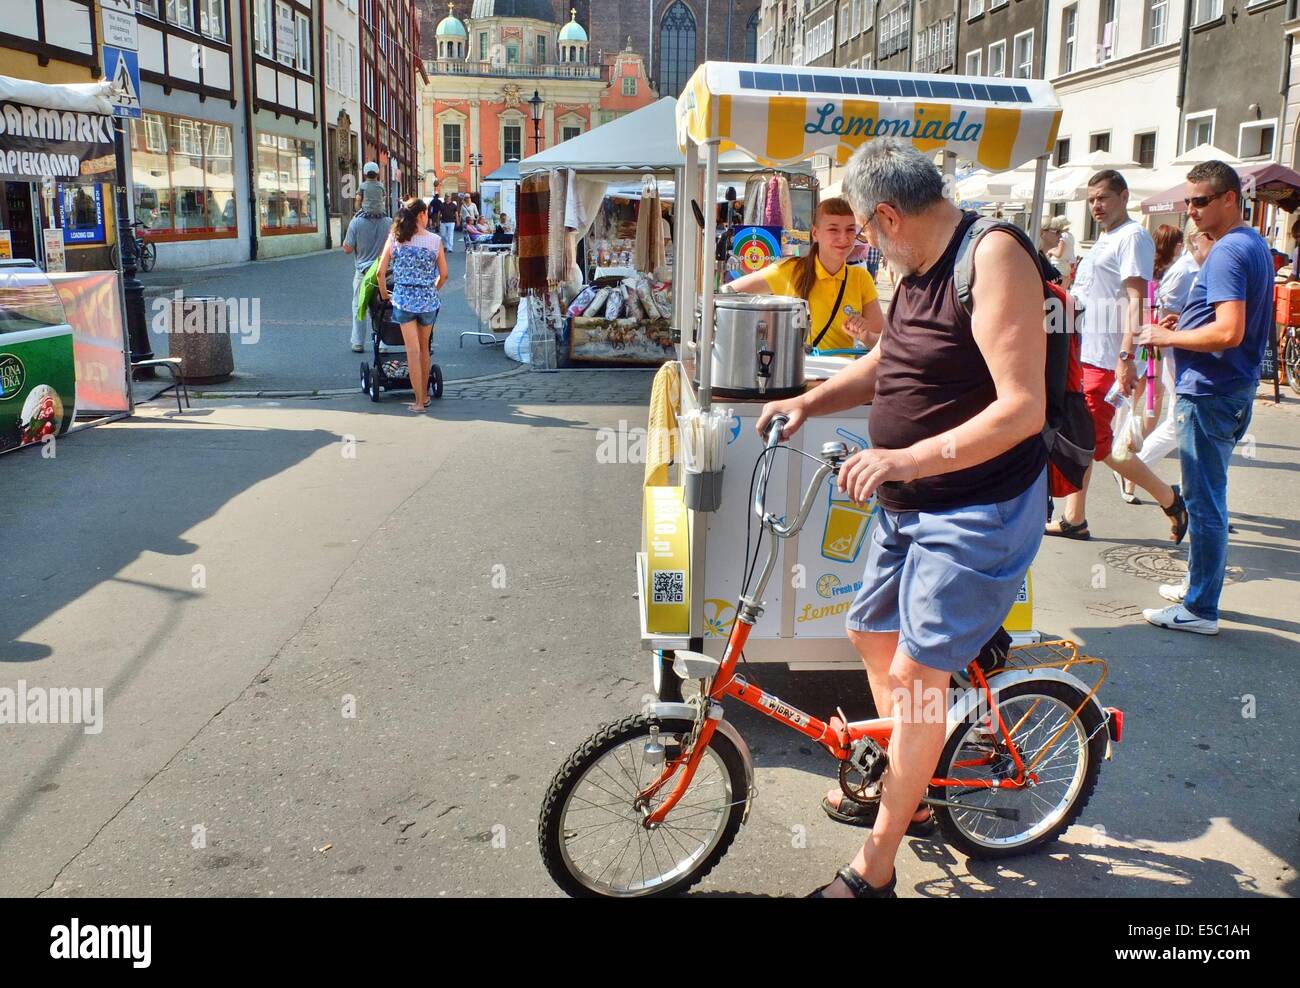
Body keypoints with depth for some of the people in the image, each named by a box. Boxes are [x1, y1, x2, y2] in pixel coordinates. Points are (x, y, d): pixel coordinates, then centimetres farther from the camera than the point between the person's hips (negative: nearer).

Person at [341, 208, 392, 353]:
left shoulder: (356, 222, -13)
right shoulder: (388, 222, -5)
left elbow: (347, 249, -8)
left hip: (363, 272, -2)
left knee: (359, 308, 10)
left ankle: (358, 343, 13)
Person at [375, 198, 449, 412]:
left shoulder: (395, 238, -2)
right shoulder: (435, 240, -3)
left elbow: (381, 272, -2)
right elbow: (443, 275, 3)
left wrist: (384, 294, 14)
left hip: (403, 298, 0)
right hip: (428, 299, 1)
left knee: (412, 350, 1)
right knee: (424, 348, 17)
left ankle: (418, 401, 0)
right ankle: (424, 395, 27)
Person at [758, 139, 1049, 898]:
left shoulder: (992, 258, -21)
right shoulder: (917, 266, 8)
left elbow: (1023, 407, -27)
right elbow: (885, 364, 21)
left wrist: (908, 458, -34)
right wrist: (809, 402, 5)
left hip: (978, 510, -10)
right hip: (907, 504, 10)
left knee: (915, 674, -7)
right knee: (872, 635, 19)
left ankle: (873, 872, 6)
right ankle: (904, 793, 40)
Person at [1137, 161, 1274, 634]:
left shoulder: (1228, 253, -18)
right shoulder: (1255, 244, 14)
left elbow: (1229, 332, -27)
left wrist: (1166, 336, -15)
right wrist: (1186, 323, 12)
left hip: (1209, 394, -10)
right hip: (1233, 389, 10)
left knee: (1205, 502, -3)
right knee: (1207, 497, 19)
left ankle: (1200, 609, 5)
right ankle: (1199, 585, 32)